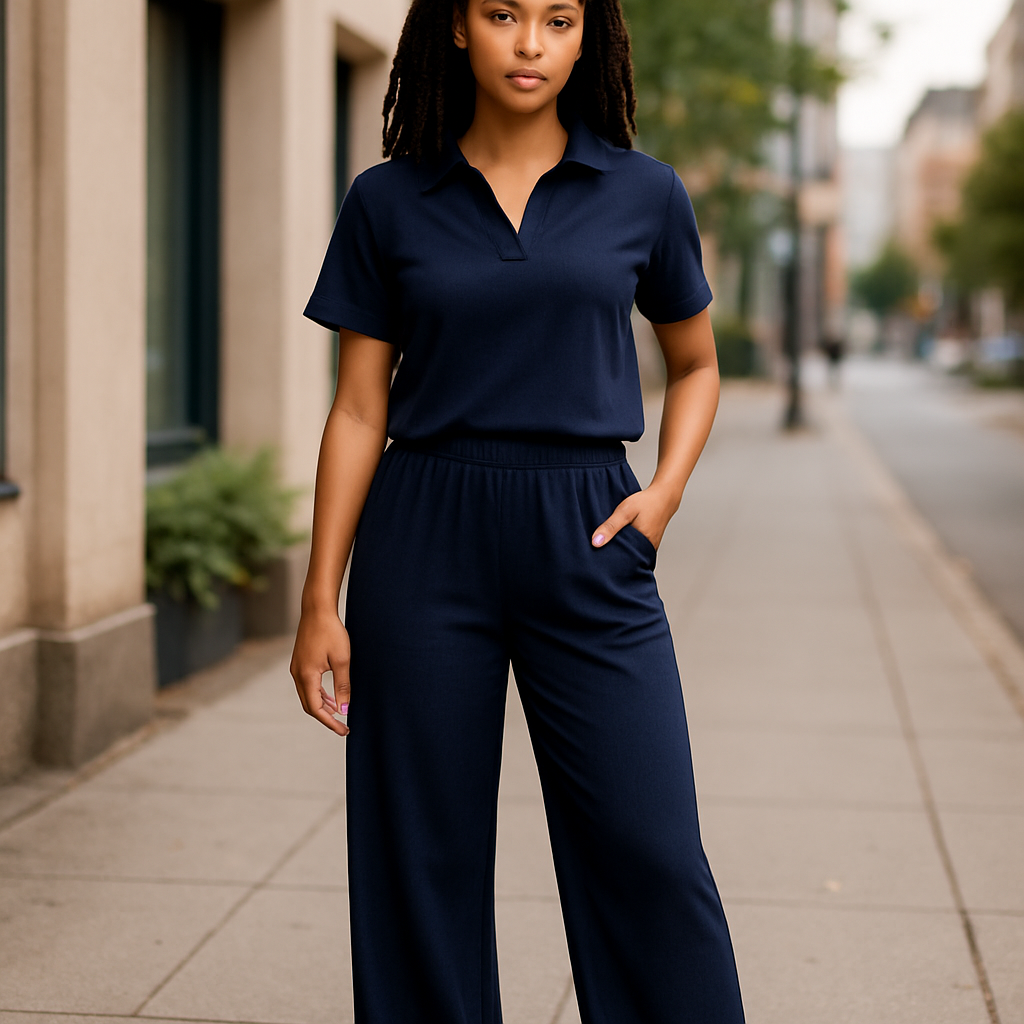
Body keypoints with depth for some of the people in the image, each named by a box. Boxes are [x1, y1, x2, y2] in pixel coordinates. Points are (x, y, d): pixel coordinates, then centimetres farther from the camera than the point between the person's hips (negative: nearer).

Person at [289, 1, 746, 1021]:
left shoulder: (641, 195, 4)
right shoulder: (388, 201, 3)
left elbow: (695, 365, 18)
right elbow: (359, 411, 5)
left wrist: (665, 490, 0)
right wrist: (320, 604, 1)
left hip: (586, 552, 0)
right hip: (426, 548, 0)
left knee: (648, 856, -5)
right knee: (425, 860, 4)